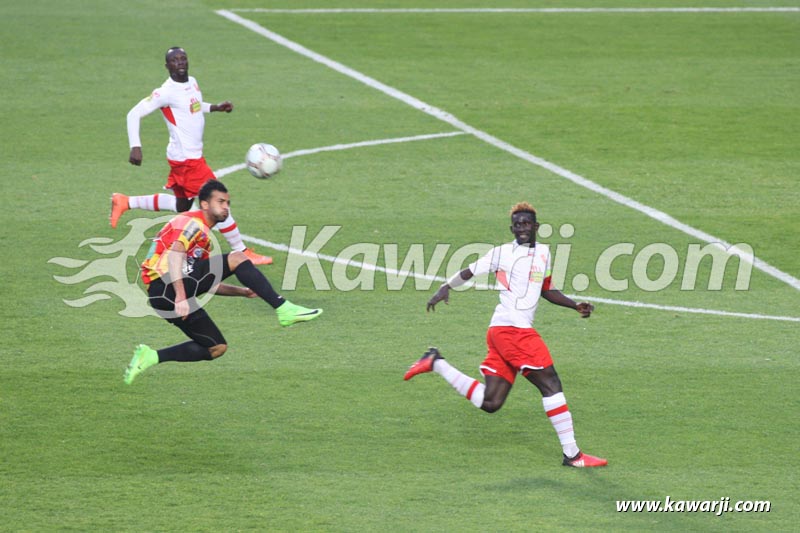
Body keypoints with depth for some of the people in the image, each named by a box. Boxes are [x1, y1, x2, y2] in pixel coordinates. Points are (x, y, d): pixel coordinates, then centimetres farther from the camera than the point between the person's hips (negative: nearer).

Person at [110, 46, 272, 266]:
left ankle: (125, 202, 29)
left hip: (194, 155, 10)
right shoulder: (166, 92, -18)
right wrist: (135, 147, -26)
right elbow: (134, 114, -17)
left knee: (181, 205, 22)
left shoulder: (192, 82, 7)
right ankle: (242, 253, 3)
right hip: (186, 160, -10)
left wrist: (216, 107, 12)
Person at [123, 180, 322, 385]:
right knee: (237, 259, -13)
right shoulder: (192, 222, -3)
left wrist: (242, 291, 19)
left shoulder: (203, 234, 29)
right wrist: (180, 297, -30)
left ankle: (151, 357, 8)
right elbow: (174, 254, -21)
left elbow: (208, 284, 30)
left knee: (217, 348, 11)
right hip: (167, 284, -10)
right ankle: (284, 309, -13)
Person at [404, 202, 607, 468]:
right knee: (551, 385, -10)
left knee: (490, 403, 4)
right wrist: (446, 287, -6)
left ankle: (436, 363, 16)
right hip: (510, 328, -8)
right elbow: (468, 272, 7)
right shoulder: (502, 253, 2)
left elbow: (547, 291, 30)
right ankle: (572, 454, -7)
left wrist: (576, 306, 20)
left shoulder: (544, 253, 21)